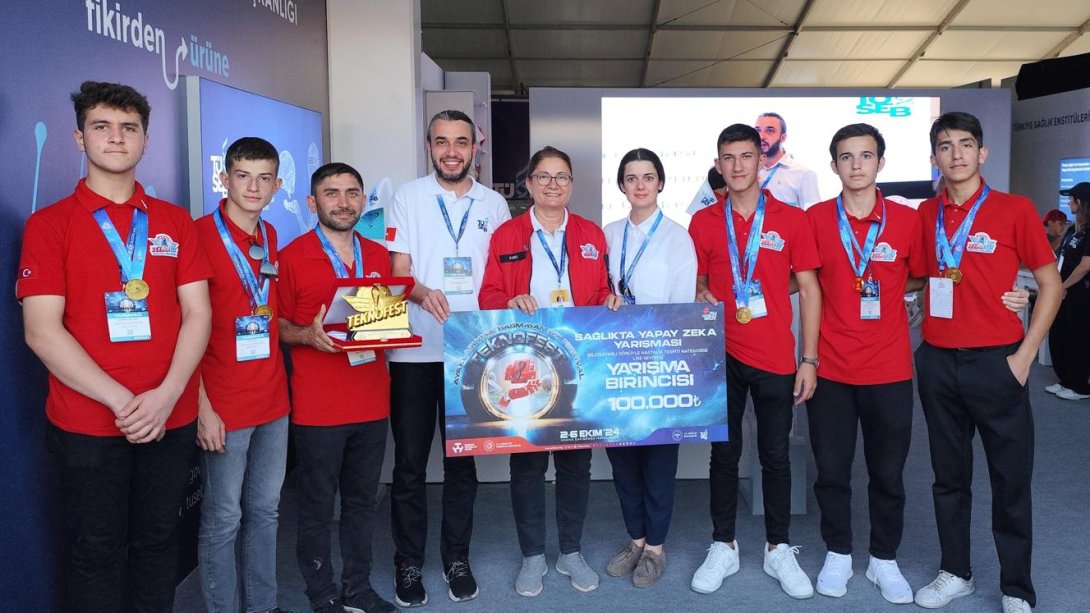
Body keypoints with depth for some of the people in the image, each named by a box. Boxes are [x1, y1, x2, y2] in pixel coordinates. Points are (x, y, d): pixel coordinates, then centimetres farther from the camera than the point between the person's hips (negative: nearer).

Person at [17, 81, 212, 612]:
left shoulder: (176, 222, 8)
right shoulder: (49, 224, 0)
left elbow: (198, 314, 2)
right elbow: (42, 331, -8)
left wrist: (166, 395, -12)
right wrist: (120, 401, -15)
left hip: (172, 419, 3)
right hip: (87, 424, -2)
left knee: (158, 542, 13)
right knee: (96, 551, 10)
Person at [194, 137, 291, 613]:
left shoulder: (270, 237, 9)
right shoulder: (200, 234, -11)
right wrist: (203, 406, -16)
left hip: (272, 398, 6)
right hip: (224, 404, -6)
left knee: (265, 511, 16)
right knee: (223, 520, 5)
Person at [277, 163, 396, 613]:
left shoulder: (379, 256, 10)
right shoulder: (292, 257, -4)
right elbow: (277, 326, 0)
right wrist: (308, 336, -19)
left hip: (372, 402, 4)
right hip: (317, 406, -4)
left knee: (362, 502, 13)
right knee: (318, 507, 6)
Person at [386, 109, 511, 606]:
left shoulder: (493, 205, 9)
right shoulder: (408, 196, 4)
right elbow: (398, 268, -2)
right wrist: (422, 293, -24)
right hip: (414, 351, -1)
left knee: (463, 459, 10)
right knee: (409, 462, 5)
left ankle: (456, 558, 25)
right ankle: (408, 563, 20)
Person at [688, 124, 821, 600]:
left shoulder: (791, 219, 0)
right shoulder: (703, 222, 3)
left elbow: (809, 289, 1)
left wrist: (809, 359, -3)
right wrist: (702, 297, -10)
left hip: (776, 359, -1)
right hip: (722, 356, 1)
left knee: (775, 454, 8)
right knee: (724, 453, 10)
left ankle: (778, 550, 24)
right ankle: (723, 547, 23)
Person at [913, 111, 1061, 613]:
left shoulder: (1014, 210, -4)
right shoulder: (924, 215, 6)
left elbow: (1051, 284, -2)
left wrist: (1025, 355, -8)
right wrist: (927, 340, 5)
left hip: (996, 362, -3)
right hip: (937, 362, 3)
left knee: (1011, 480, 5)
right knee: (949, 476, 13)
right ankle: (955, 572, 28)